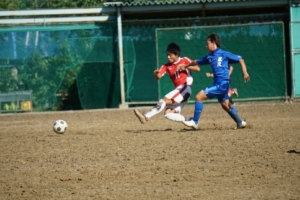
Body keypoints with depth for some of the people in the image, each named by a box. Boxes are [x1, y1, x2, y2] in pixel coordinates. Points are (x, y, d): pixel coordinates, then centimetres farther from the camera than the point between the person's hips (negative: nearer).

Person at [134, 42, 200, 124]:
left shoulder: (185, 60, 2)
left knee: (165, 100, -21)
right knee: (168, 114, -2)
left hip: (185, 88, -7)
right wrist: (156, 74, -24)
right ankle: (190, 120, 3)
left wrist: (185, 66, -16)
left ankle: (146, 117, -27)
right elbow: (158, 77, 0)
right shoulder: (166, 66, 12)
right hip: (178, 89, 7)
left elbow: (198, 69, -3)